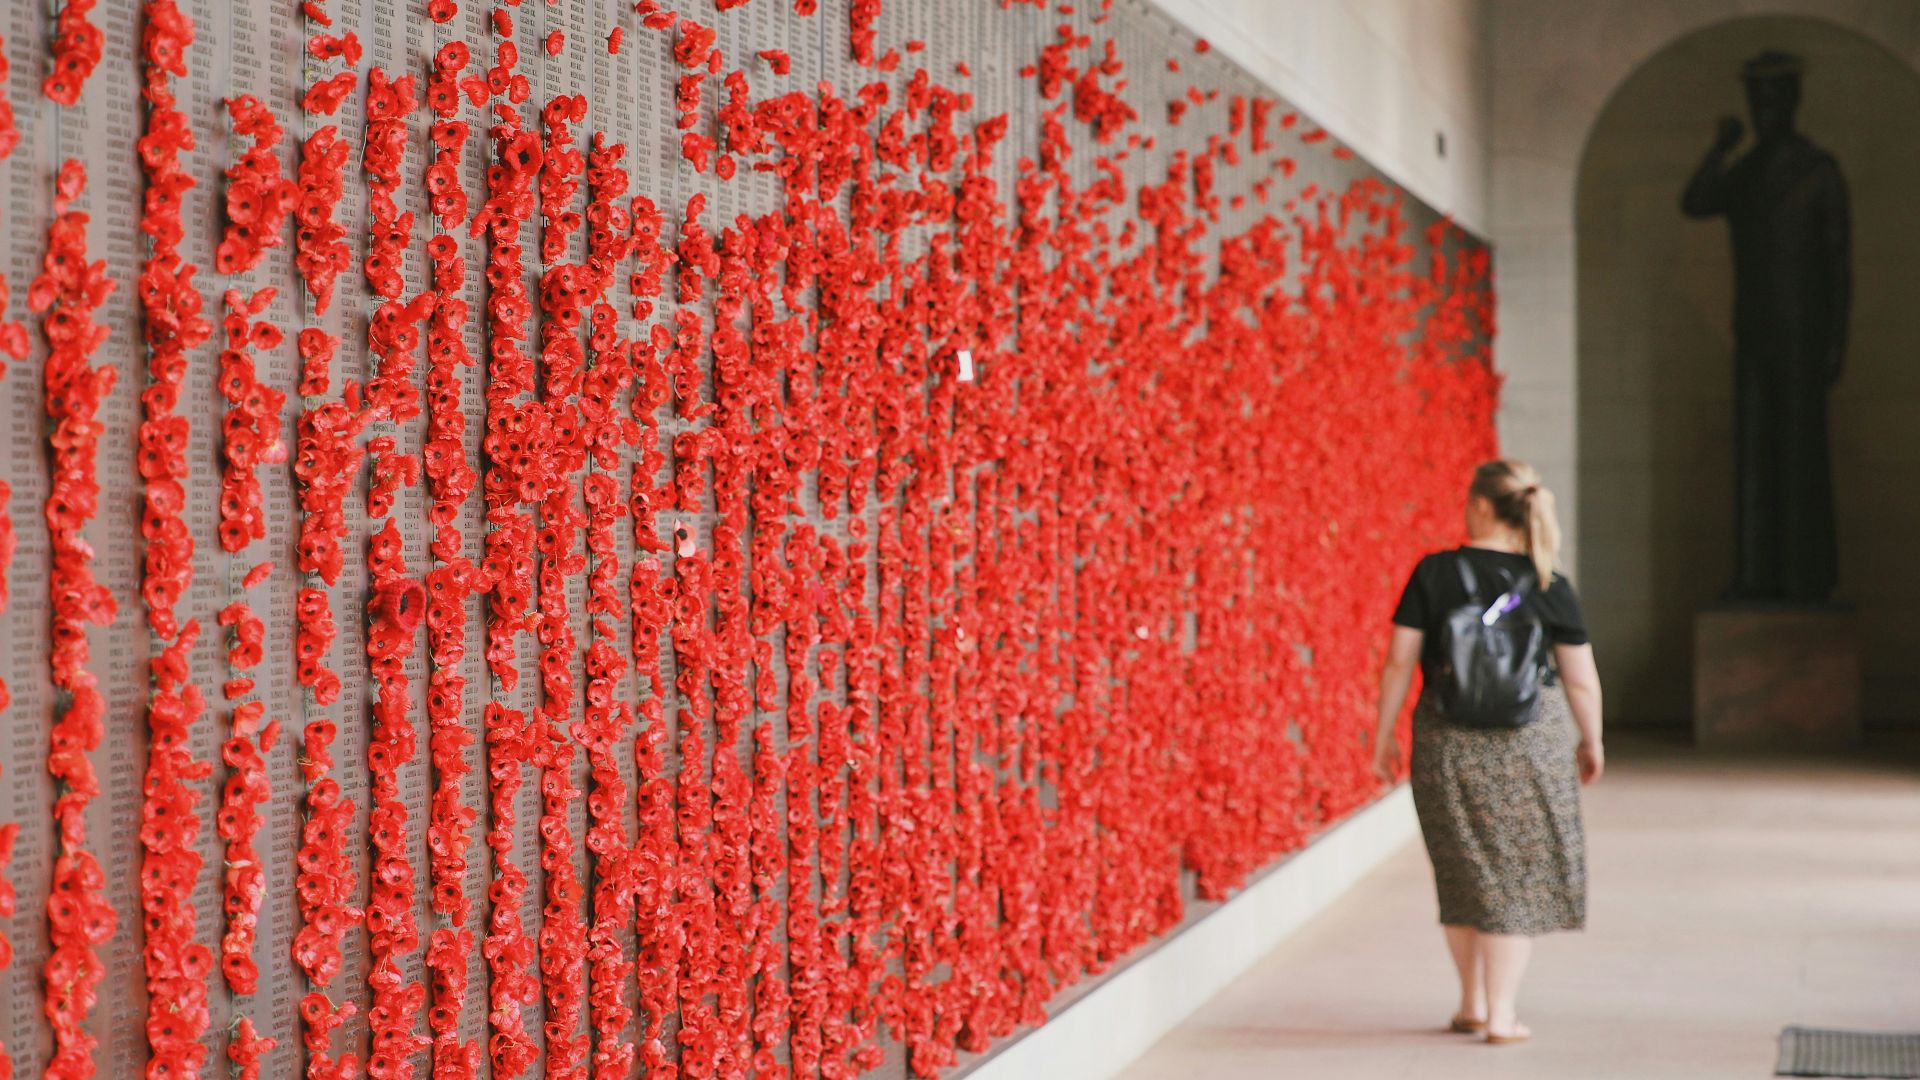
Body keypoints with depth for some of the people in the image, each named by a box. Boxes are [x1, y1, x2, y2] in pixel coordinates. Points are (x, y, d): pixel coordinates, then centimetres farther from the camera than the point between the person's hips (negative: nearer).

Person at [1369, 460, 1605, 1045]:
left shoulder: (1433, 574, -7)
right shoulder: (1551, 588, -5)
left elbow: (1399, 662, -6)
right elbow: (1582, 681, -1)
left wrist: (1383, 735, 5)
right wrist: (1591, 742, 16)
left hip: (1448, 740, 1)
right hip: (1533, 740, 0)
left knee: (1462, 871, 16)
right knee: (1516, 873, 8)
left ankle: (1472, 1002, 26)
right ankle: (1501, 1014, 7)